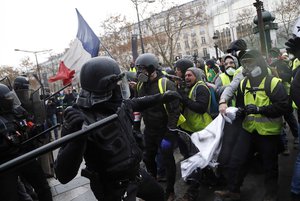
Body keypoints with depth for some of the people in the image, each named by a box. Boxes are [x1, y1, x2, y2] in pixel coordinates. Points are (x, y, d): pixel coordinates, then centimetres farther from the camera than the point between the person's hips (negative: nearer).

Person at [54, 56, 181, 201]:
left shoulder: (119, 105, -10)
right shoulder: (80, 121, -30)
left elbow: (137, 103, 15)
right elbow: (64, 176, -34)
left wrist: (162, 97, 17)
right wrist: (76, 136, -50)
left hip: (135, 173, 7)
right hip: (113, 189, -7)